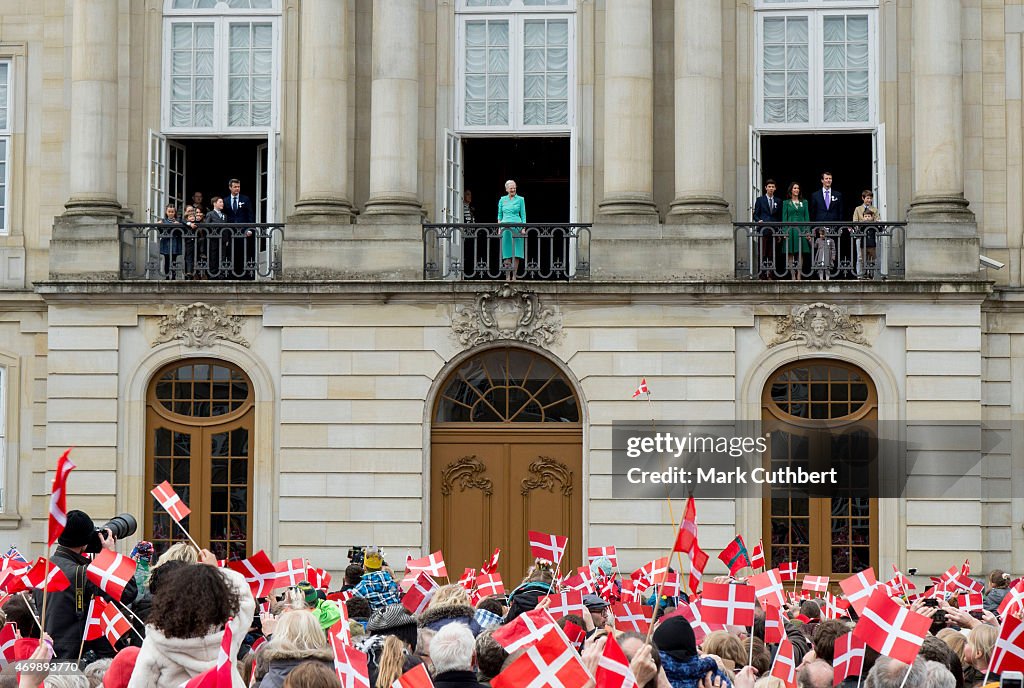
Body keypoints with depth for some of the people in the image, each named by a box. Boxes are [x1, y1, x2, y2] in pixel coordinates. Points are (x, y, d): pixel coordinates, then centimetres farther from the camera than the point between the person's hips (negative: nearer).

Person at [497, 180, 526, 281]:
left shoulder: (520, 200, 6)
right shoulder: (502, 200, 11)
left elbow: (523, 215, 5)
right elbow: (499, 215, 14)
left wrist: (523, 228, -4)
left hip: (517, 227, -2)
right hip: (505, 227, 2)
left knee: (516, 252, -3)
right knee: (506, 252, -1)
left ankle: (514, 275, 0)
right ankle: (507, 276, 1)